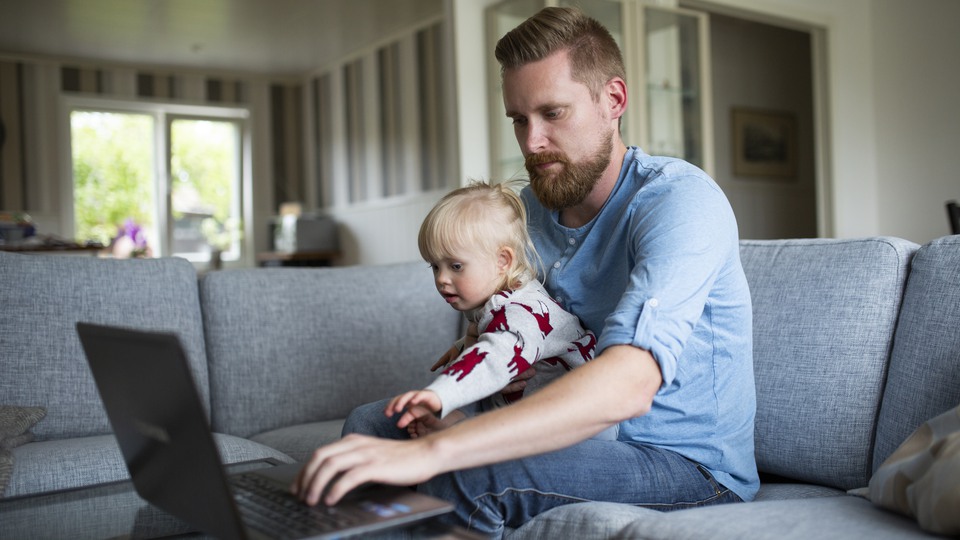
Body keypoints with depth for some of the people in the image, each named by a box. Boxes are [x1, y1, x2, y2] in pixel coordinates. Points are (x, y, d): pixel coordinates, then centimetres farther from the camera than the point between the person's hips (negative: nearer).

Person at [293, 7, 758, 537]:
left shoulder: (680, 200, -22)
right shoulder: (528, 210, 3)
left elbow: (627, 384, -38)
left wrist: (431, 451, -48)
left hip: (693, 462, -7)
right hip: (580, 429, 7)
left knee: (465, 478, -31)